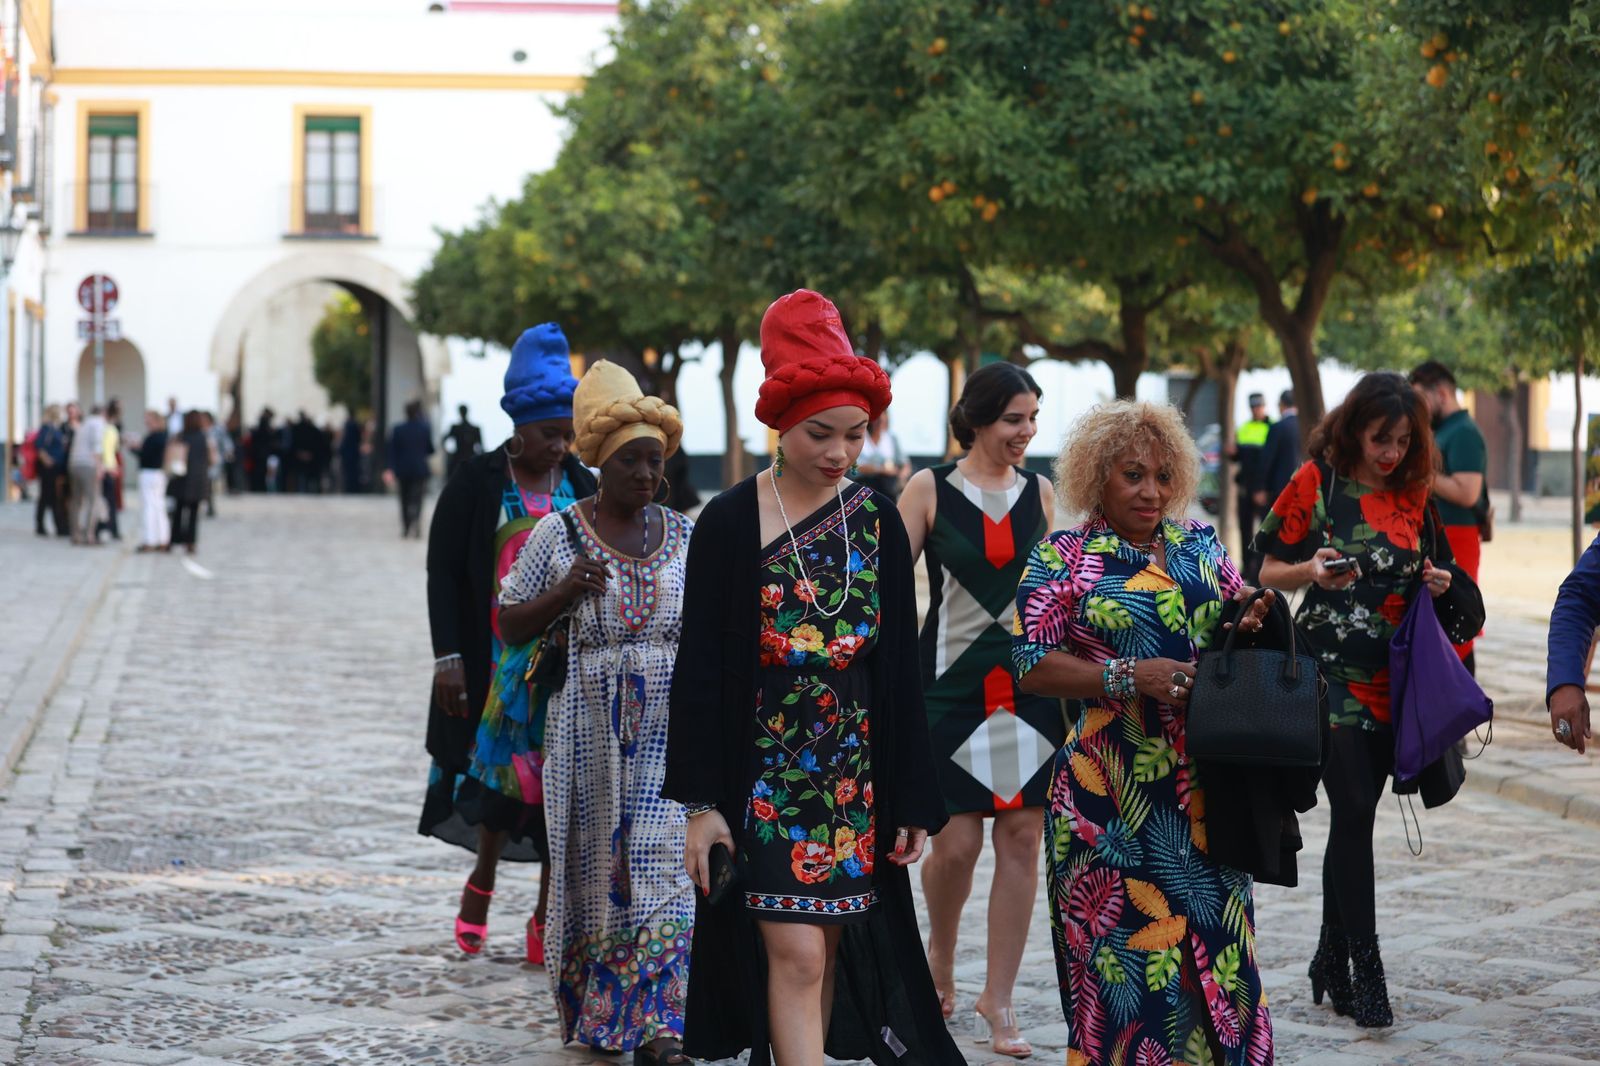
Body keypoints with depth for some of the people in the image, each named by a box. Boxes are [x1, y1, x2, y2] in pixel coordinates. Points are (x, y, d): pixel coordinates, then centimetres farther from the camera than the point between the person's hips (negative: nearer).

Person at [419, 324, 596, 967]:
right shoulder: (475, 484, -2)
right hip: (493, 664, -2)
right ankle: (482, 881, 22)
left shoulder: (582, 488, 7)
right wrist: (449, 658, -10)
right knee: (500, 770, -3)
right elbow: (443, 573, -3)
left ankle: (547, 918, 6)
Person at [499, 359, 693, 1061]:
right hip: (589, 730, -1)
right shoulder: (557, 535, -1)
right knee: (594, 865, 4)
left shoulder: (685, 536, 8)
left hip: (670, 728, 2)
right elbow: (510, 627, 2)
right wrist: (565, 590, -14)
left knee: (663, 866, -7)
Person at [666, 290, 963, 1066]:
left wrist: (912, 799, 5)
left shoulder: (878, 522, 4)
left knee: (828, 952, 8)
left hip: (855, 782, 4)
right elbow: (699, 671, -5)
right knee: (795, 954, -10)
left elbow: (900, 672, 7)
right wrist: (701, 803, -9)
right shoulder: (730, 523, -7)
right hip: (762, 780, -4)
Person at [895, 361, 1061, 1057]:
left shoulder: (1039, 493, 9)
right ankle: (940, 953, 29)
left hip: (1031, 685, 3)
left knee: (1022, 837, 0)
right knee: (956, 842, -4)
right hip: (952, 686, -3)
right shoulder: (930, 490, -1)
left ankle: (998, 1000, 11)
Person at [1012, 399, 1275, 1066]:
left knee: (1216, 943, 6)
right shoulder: (1061, 560, -1)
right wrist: (1127, 676, -18)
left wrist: (1253, 621, -4)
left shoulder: (1199, 545, 13)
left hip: (1204, 790, 4)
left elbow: (1240, 620, 21)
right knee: (1123, 952, -2)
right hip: (1113, 798, -4)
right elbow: (1031, 667, -8)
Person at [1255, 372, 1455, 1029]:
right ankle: (1366, 970, -8)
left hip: (1392, 676, 5)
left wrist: (1432, 579, 0)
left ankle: (1331, 961, 19)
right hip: (1330, 672, -5)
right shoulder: (1316, 482, -6)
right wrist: (1312, 571, -23)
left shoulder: (1411, 491, 9)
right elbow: (1270, 571, -3)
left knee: (1356, 816, 9)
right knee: (1353, 810, -11)